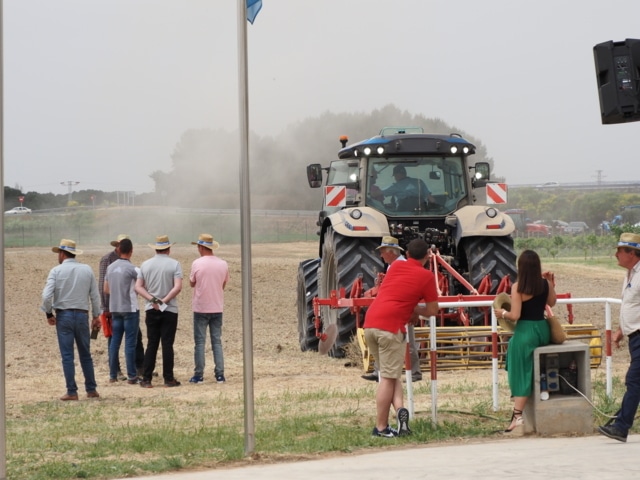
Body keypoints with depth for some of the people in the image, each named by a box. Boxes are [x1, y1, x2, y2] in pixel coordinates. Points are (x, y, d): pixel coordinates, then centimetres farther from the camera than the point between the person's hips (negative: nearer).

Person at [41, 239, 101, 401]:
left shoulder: (56, 271, -6)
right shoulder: (87, 270, 2)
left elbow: (47, 296, -13)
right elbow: (95, 295, 3)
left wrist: (49, 314, 1)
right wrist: (96, 316, 12)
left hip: (63, 316, -3)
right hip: (82, 315, 3)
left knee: (67, 356, 2)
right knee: (85, 355, 13)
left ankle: (72, 392, 1)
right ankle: (91, 390, 16)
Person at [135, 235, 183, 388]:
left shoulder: (145, 265, 5)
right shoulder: (174, 264, -5)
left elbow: (138, 287, 0)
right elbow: (177, 287, -16)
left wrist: (152, 300, -8)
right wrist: (164, 300, -13)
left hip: (151, 310, 3)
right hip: (169, 310, -3)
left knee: (151, 344, 7)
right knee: (167, 344, 1)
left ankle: (146, 379, 4)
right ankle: (168, 379, 3)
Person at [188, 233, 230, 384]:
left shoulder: (197, 263, -11)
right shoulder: (223, 264, 0)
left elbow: (192, 283, 1)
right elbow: (223, 285, 10)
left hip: (200, 308, -3)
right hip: (217, 308, 3)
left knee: (200, 342, 3)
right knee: (217, 342, 9)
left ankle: (199, 375, 3)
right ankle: (220, 374, 5)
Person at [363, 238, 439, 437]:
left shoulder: (395, 266, 18)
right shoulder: (426, 276, 3)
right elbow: (432, 310, 8)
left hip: (369, 324, 6)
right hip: (390, 327, -6)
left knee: (390, 374, 16)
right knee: (388, 378, -1)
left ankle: (399, 408, -1)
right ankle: (380, 427, -4)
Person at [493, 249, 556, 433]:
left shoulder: (517, 287, -14)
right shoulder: (545, 283, 0)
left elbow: (515, 315, -16)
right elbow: (551, 303, 18)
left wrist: (502, 313, 2)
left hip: (525, 331, -6)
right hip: (543, 329, 6)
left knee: (521, 374, -1)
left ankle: (518, 416, -4)